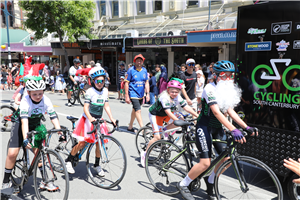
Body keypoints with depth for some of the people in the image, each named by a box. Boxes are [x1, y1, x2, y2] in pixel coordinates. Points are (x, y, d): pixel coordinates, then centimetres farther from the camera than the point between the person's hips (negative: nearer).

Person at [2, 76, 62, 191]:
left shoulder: (46, 100, -21)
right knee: (12, 153, -10)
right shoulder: (25, 101, -30)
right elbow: (24, 121, -40)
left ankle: (45, 181, 2)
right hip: (20, 125, -2)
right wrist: (25, 139, -51)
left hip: (36, 125, 2)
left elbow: (54, 117, -25)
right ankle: (6, 181, 12)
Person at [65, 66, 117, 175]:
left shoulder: (105, 91, 5)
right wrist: (90, 118, -34)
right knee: (82, 143, -7)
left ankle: (97, 165, 19)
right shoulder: (90, 91, -12)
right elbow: (85, 107, -17)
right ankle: (68, 161, 14)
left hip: (98, 120, 5)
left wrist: (111, 118, -6)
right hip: (88, 120, -5)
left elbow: (106, 106, 5)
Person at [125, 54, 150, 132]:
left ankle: (130, 126, 31)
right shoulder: (131, 70, -8)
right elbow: (126, 83, -8)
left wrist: (147, 94, 4)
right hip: (133, 94, -6)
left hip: (141, 94, 6)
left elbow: (146, 83, 11)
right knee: (138, 110, -13)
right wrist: (126, 96, -11)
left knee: (135, 109, 16)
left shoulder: (144, 70, 6)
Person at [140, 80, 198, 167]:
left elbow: (187, 107, -14)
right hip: (155, 114, -6)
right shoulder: (164, 97, -33)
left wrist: (198, 116, -21)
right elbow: (168, 112, -40)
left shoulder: (178, 97, -14)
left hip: (166, 114, 7)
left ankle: (164, 130, 4)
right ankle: (144, 153, 1)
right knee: (158, 137, -16)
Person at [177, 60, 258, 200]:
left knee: (227, 158, 2)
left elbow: (230, 111, 6)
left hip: (217, 128, 8)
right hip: (204, 127, -8)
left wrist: (246, 127, -3)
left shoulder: (228, 90, 8)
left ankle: (209, 181, 26)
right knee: (205, 163, -14)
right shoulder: (210, 88, -18)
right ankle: (183, 185, 6)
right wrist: (233, 130, -38)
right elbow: (216, 112, -29)